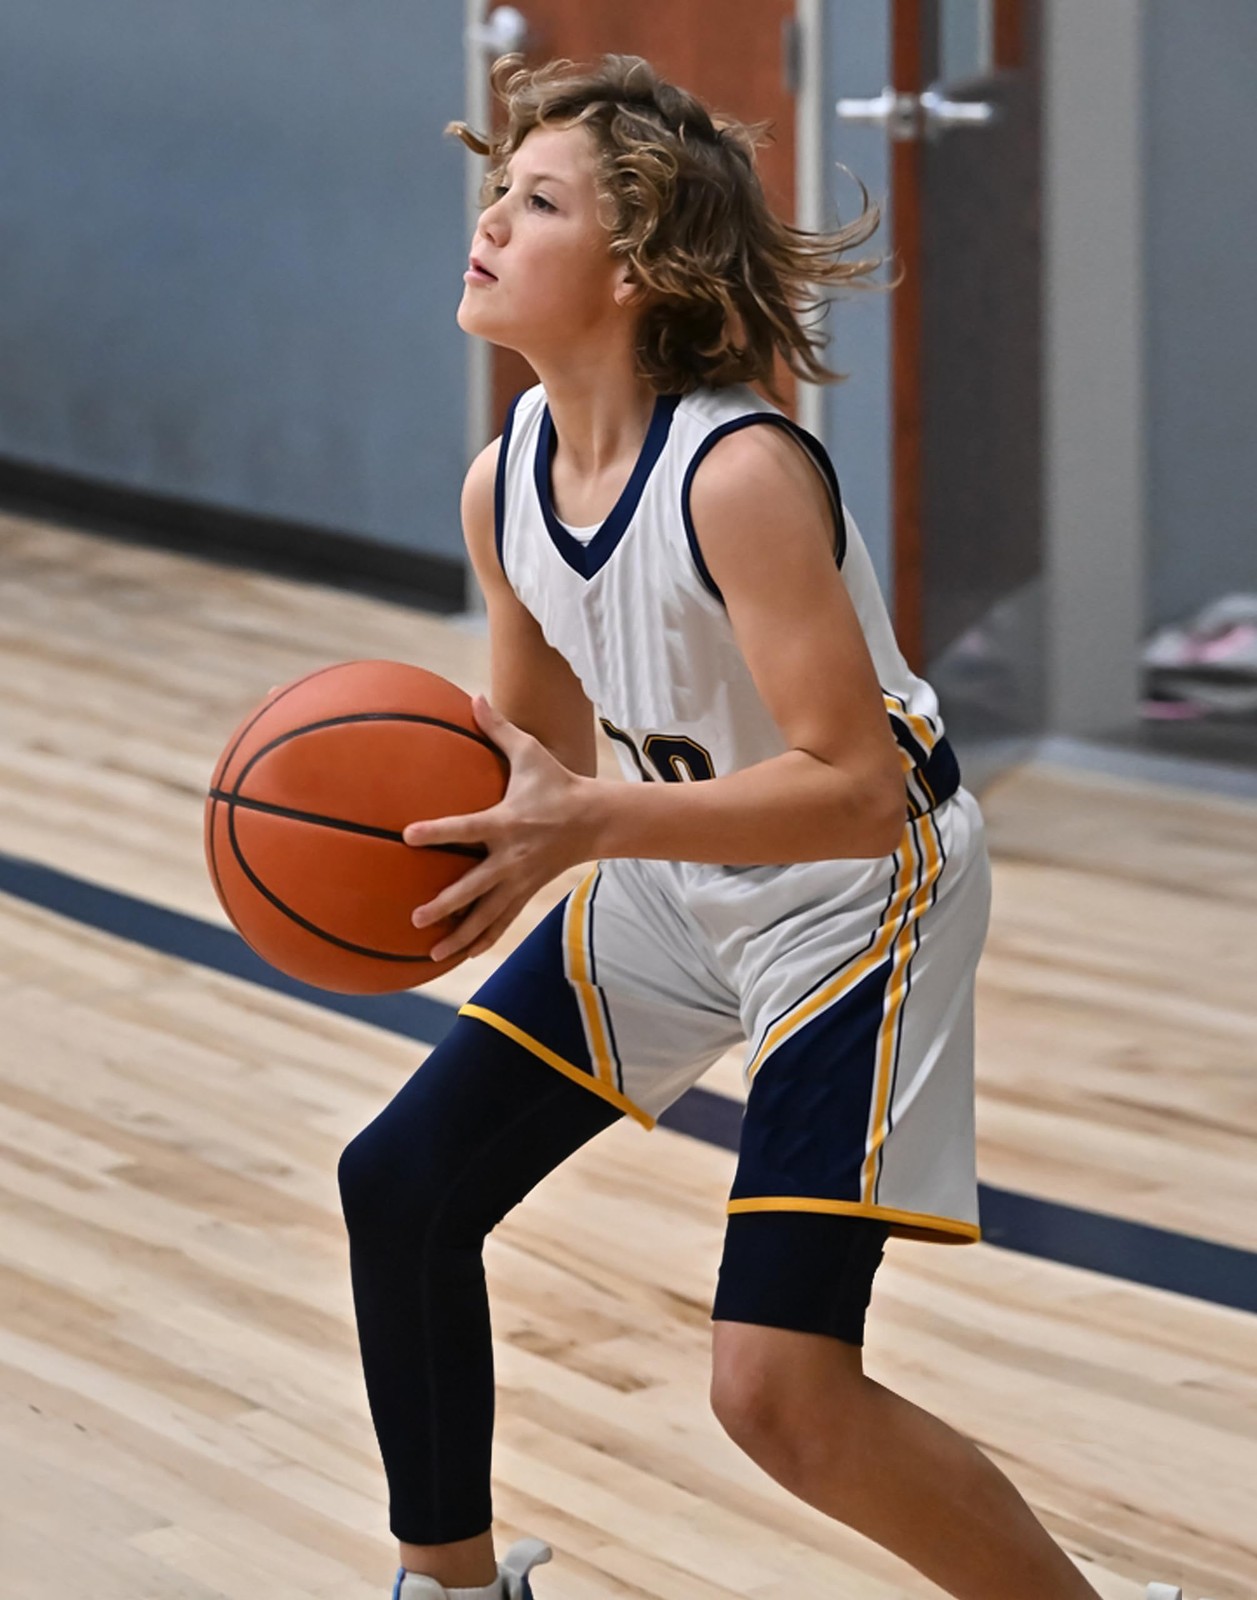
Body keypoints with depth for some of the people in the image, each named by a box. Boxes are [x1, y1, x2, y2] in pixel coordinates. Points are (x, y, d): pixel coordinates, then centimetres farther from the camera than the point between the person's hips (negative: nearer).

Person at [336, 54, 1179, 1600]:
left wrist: (591, 825, -41)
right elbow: (544, 751, 9)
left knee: (779, 1389, -15)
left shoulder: (740, 474, -30)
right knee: (402, 1184, 11)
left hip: (857, 896, -8)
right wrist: (444, 834, -12)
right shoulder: (505, 483, -6)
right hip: (677, 879, 8)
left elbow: (858, 790, -34)